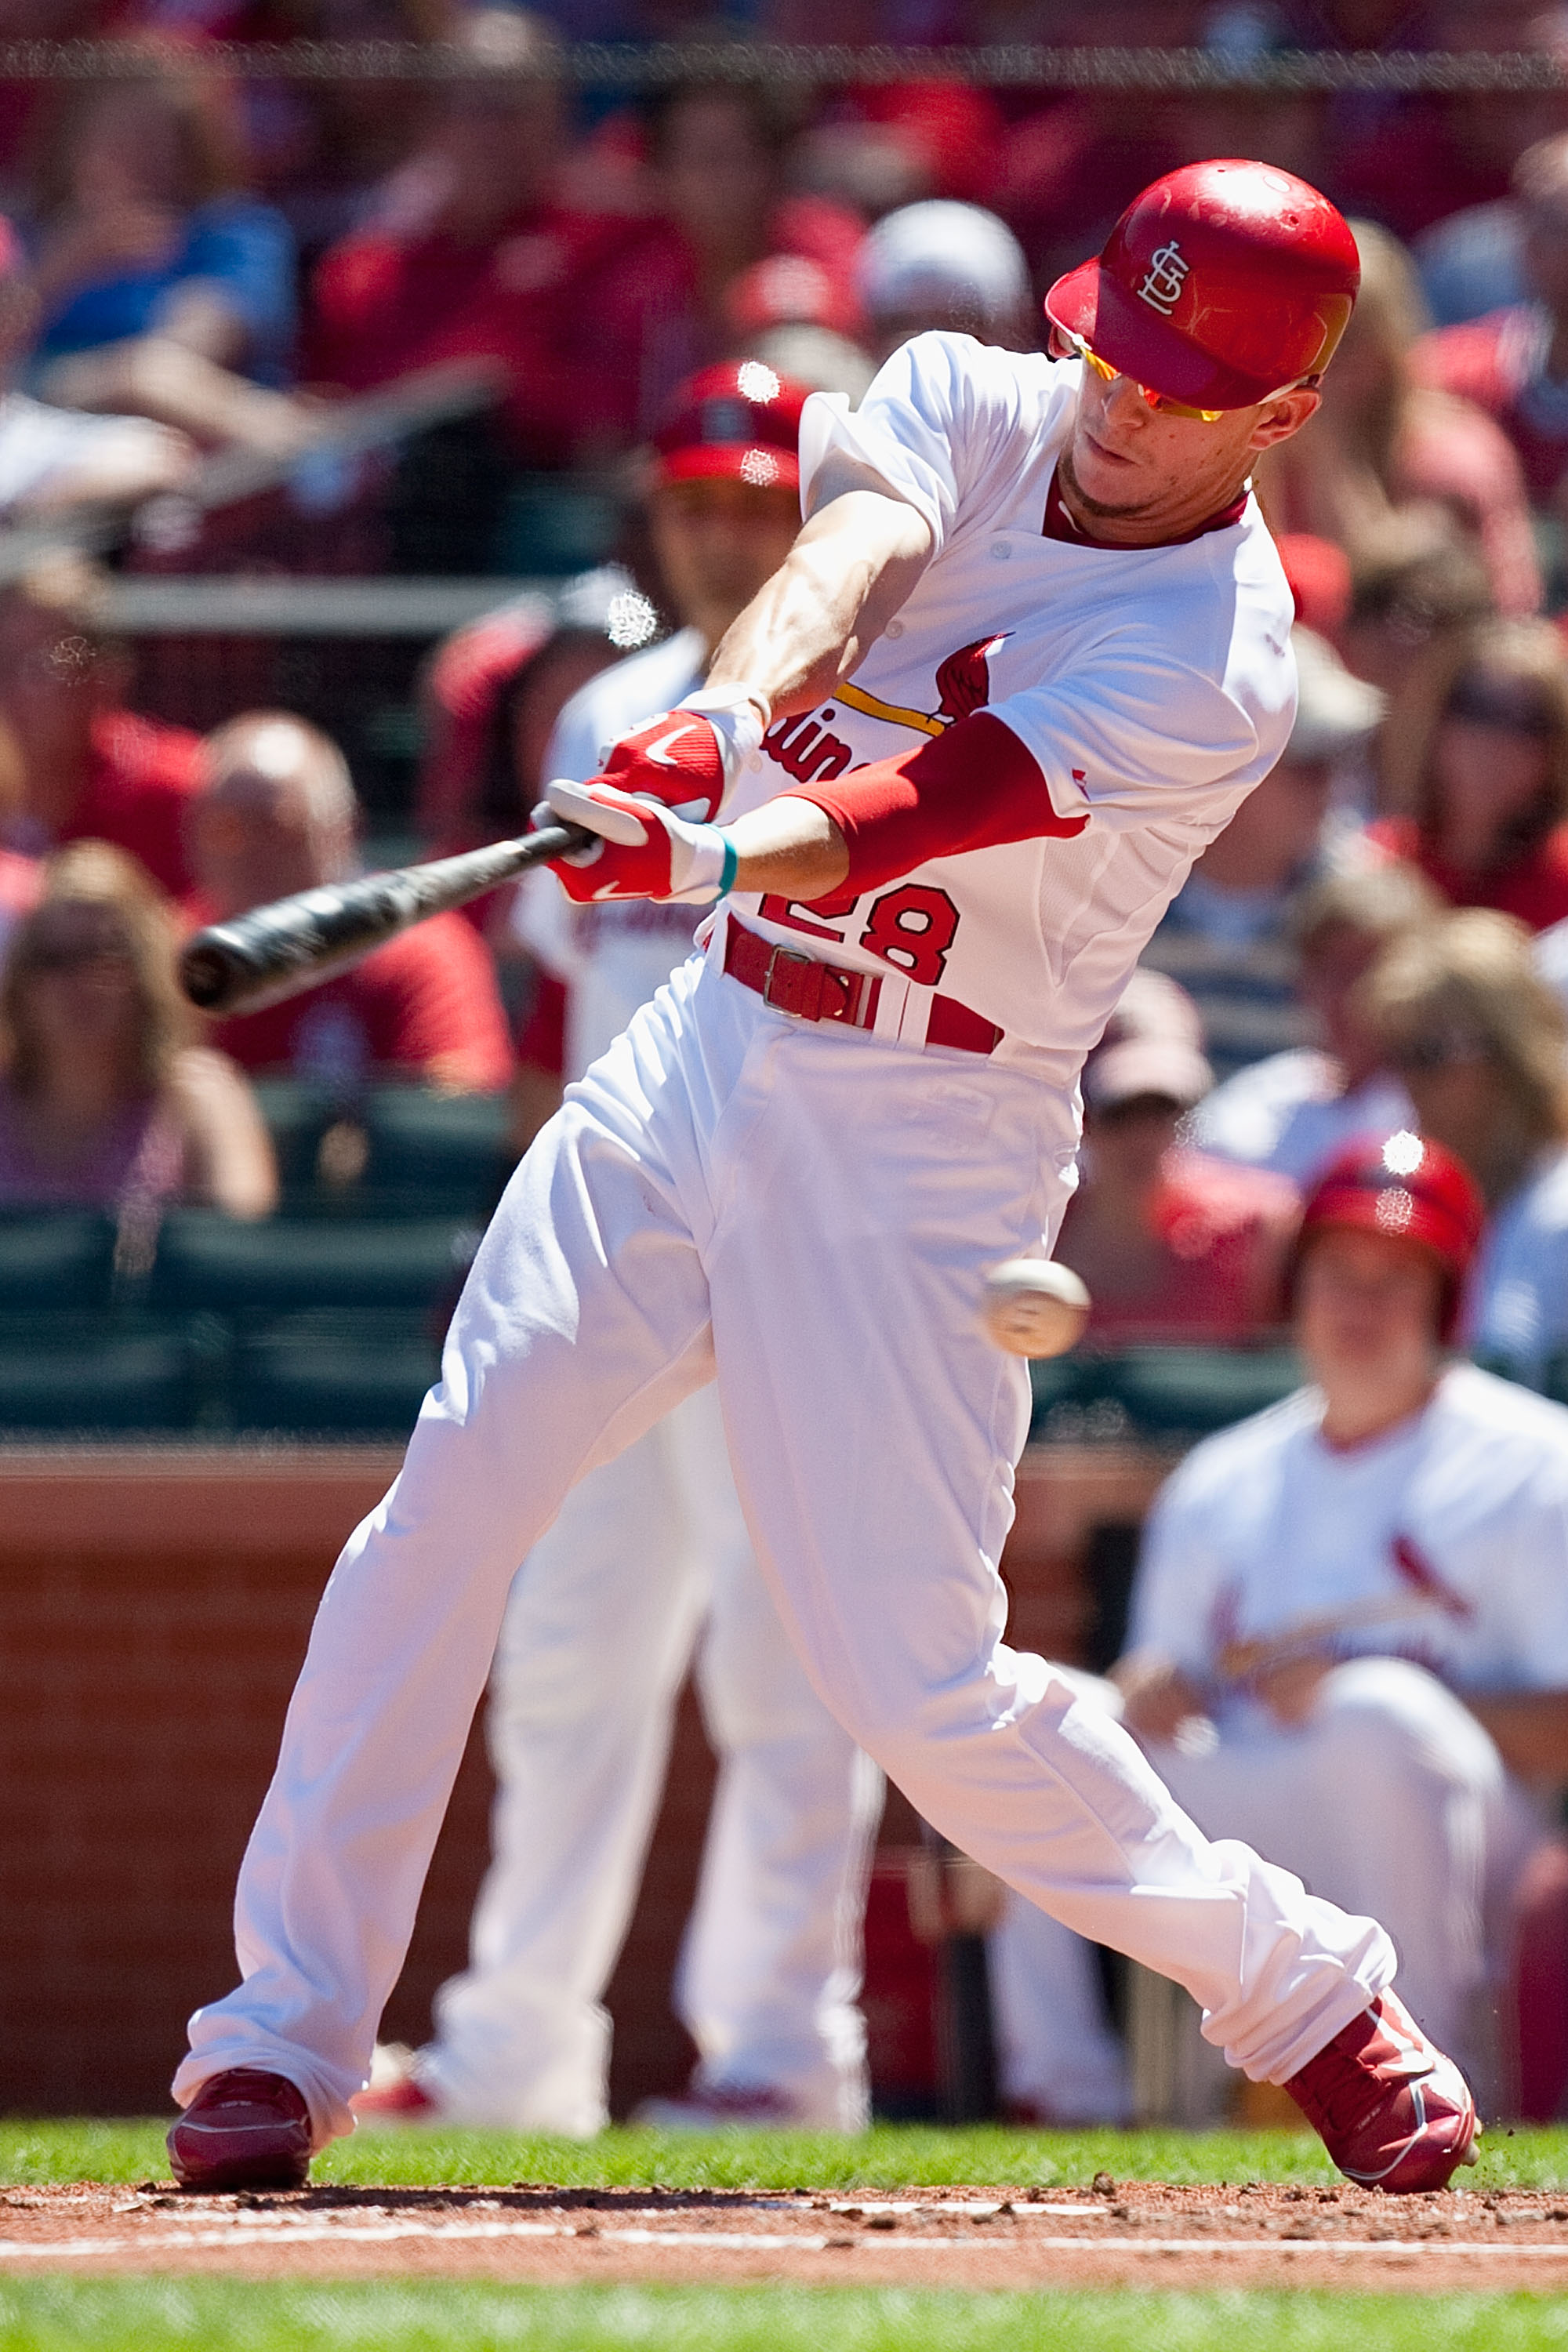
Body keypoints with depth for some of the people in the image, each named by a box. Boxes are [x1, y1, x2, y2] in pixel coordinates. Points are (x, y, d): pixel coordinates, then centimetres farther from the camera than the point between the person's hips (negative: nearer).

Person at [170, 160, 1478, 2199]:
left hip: (924, 1146, -5)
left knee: (915, 1680, -8)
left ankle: (1306, 1992, 11)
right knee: (452, 1498, -5)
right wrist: (728, 716, -42)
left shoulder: (1214, 670, -16)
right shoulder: (970, 406, 1)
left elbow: (913, 812, -30)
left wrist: (707, 854, -48)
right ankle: (285, 2036, 1)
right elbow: (848, 554, -21)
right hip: (714, 1047, 5)